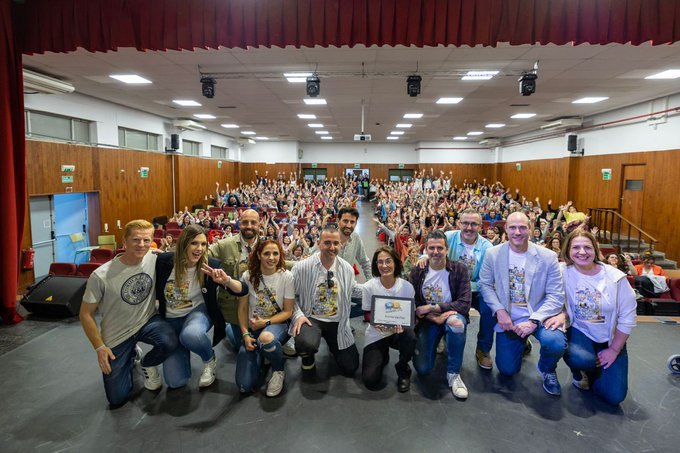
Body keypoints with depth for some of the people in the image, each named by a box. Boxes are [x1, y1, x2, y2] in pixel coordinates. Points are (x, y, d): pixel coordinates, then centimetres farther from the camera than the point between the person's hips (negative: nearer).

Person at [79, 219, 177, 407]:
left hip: (147, 321, 1)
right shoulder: (101, 275, -21)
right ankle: (132, 355, 33)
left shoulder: (155, 259, -14)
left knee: (169, 342, -33)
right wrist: (99, 347, -10)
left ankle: (147, 364, 4)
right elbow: (86, 314, -10)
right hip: (116, 335, -1)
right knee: (117, 399, 3)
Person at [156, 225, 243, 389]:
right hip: (170, 319, 2)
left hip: (198, 312, -1)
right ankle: (183, 350, 29)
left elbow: (242, 290, -19)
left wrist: (226, 280, -37)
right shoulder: (164, 261, -17)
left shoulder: (211, 265, -17)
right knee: (175, 382, -5)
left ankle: (210, 360, -5)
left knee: (190, 335, -41)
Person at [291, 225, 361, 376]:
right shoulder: (302, 267, -14)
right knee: (305, 344, -38)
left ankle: (333, 345, 36)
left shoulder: (347, 269, -2)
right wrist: (298, 315, -18)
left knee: (350, 369, 4)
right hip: (311, 318, -3)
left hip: (338, 322, 4)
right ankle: (308, 358, 3)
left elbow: (353, 290, 14)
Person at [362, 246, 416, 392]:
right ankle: (382, 356, 22)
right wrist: (377, 323, -24)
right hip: (376, 334, 0)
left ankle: (403, 369, -3)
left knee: (410, 336, -37)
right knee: (370, 380, -15)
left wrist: (402, 324, -25)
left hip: (399, 331, 0)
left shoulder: (407, 287, -11)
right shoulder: (369, 287, -12)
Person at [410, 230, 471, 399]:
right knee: (422, 369, -11)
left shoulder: (459, 269, -10)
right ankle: (437, 344, 25)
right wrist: (434, 318, -23)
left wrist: (431, 307, -21)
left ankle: (453, 373, -16)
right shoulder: (417, 271, -4)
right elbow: (413, 304, -6)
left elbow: (464, 304, -18)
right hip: (427, 321, 2)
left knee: (456, 322, -38)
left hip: (452, 316, -2)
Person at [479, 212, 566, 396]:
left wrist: (534, 321, -22)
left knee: (555, 343, -32)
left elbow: (556, 296, -11)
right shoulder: (492, 254, -6)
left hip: (538, 315, -1)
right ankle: (521, 343, 37)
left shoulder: (548, 256, -10)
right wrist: (499, 311, -15)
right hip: (507, 318, 2)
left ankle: (546, 369, 5)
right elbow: (485, 284, -1)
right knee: (507, 370, 3)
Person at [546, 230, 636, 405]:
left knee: (614, 396, -7)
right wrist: (561, 315, -27)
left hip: (611, 339, 1)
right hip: (580, 332, -1)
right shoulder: (563, 272, -16)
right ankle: (579, 372, 6)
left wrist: (614, 349, -6)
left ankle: (593, 371, 28)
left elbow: (627, 317, -7)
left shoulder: (615, 277, -14)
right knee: (580, 359, -35)